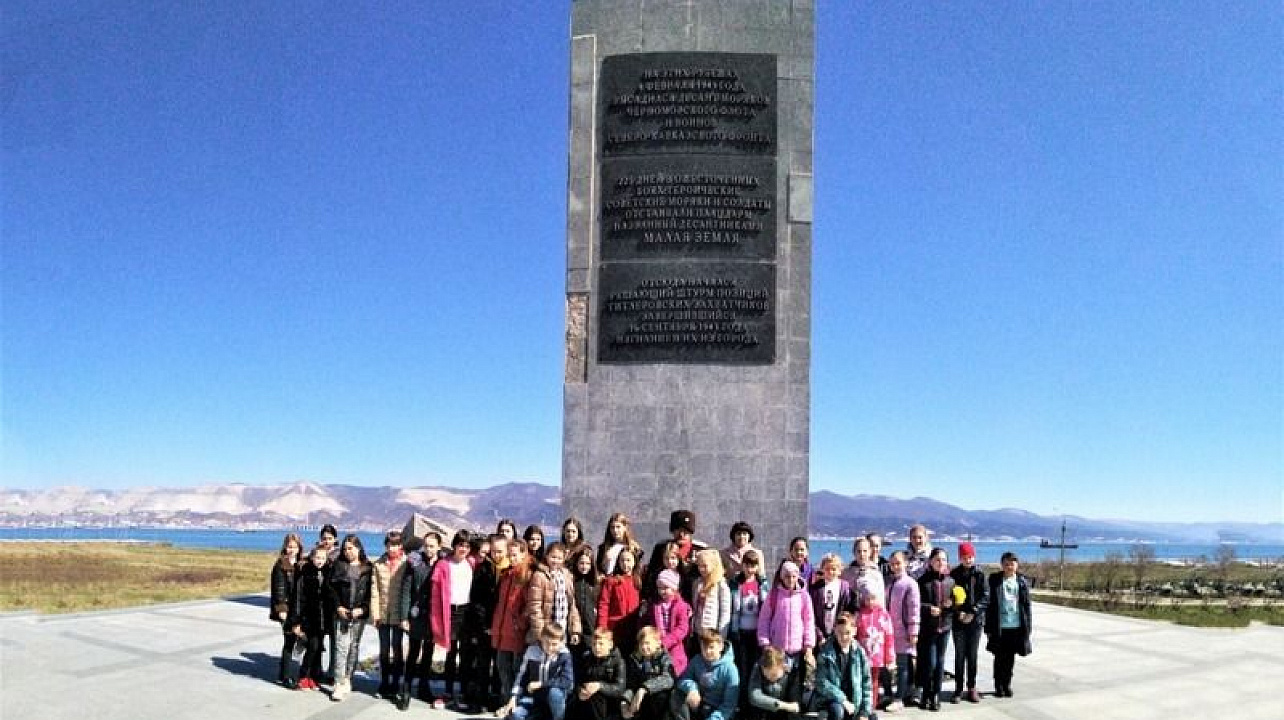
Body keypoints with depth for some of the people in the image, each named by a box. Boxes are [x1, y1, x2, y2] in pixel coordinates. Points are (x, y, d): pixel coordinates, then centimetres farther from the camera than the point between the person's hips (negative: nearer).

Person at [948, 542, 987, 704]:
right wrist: (958, 612, -13)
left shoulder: (980, 575, 1)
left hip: (975, 619, 0)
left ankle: (972, 688, 14)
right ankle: (958, 689, 9)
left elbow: (985, 597, -4)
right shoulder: (954, 574, 3)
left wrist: (973, 612, -14)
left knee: (972, 655, 5)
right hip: (958, 620, 0)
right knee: (959, 655, 2)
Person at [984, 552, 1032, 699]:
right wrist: (989, 628, -2)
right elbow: (990, 604, 0)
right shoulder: (995, 580, 1)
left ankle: (1007, 685, 22)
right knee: (1000, 658, 5)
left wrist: (1028, 626, 2)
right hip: (999, 626, -1)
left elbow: (1027, 604, 7)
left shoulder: (1023, 581, 5)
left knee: (1010, 658, 9)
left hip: (1016, 626, 1)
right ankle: (998, 686, 17)